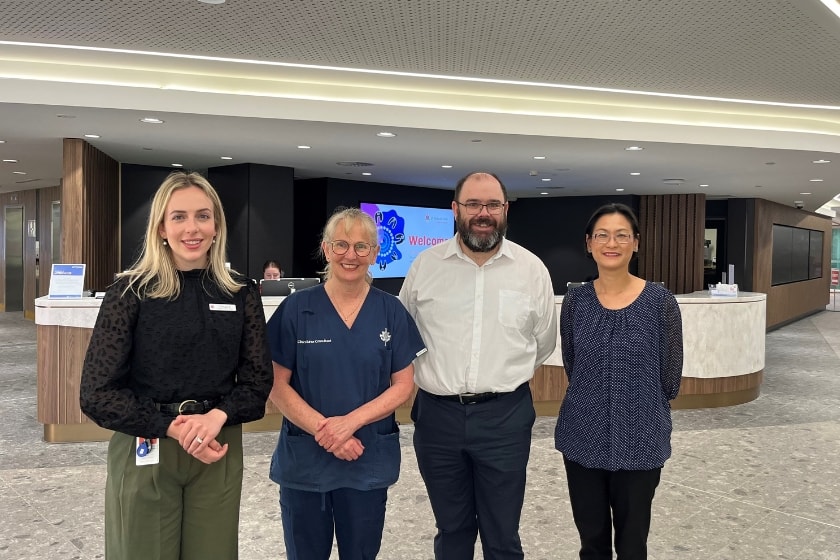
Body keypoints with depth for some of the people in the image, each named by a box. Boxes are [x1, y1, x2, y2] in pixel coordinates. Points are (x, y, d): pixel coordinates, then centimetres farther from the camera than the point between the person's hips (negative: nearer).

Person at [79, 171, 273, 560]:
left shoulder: (241, 294, 1)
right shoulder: (131, 292, -7)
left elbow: (258, 381, 1)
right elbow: (96, 393, -8)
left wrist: (218, 416, -17)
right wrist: (172, 427, -17)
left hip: (219, 451, 2)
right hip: (144, 453, -2)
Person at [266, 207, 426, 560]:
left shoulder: (391, 312, -1)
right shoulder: (296, 308, -4)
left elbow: (403, 385, -2)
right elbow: (277, 385, -5)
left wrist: (351, 421, -16)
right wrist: (321, 428, -18)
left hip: (369, 460, 1)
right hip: (304, 458, 0)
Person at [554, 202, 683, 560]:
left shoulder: (659, 301, -9)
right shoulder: (575, 300, -2)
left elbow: (670, 377, -2)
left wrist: (640, 406, 6)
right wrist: (596, 402, 7)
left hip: (639, 441, -2)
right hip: (583, 438, 2)